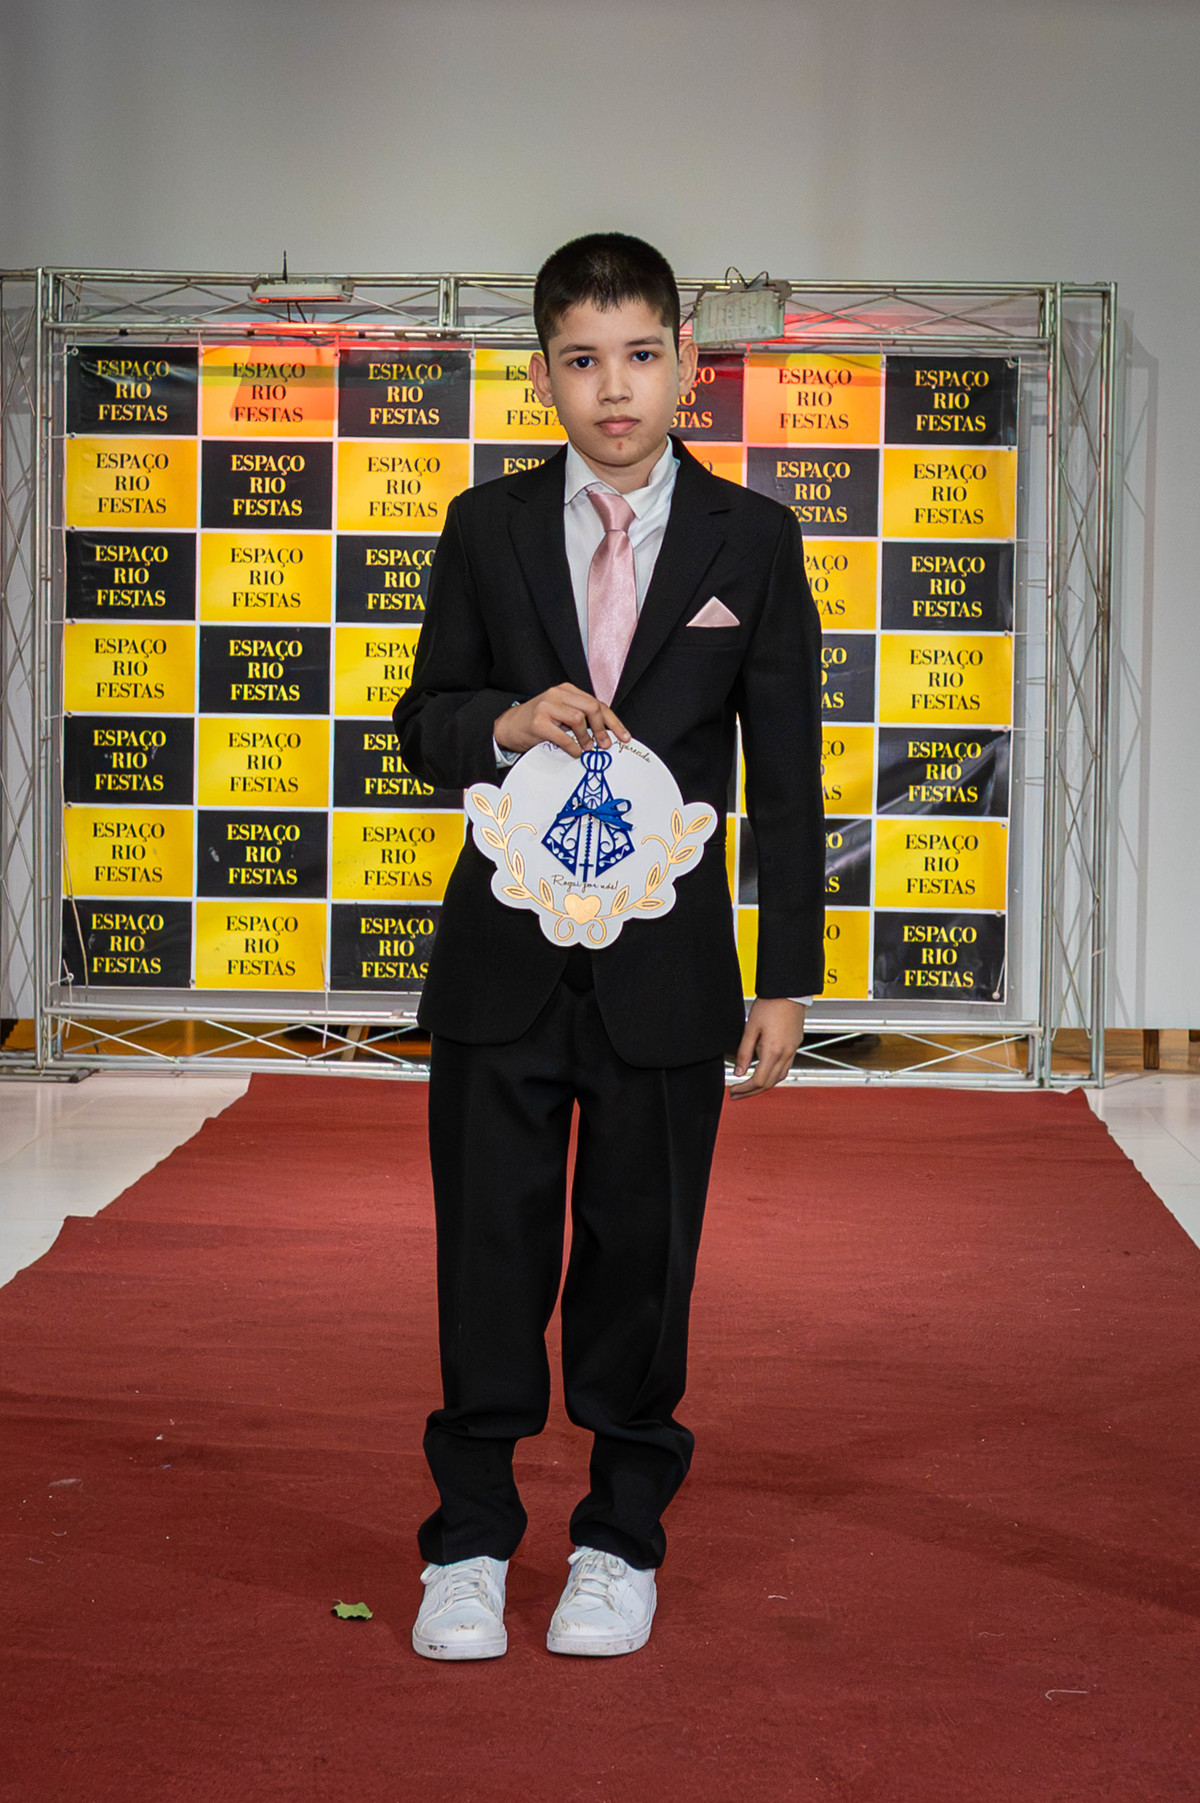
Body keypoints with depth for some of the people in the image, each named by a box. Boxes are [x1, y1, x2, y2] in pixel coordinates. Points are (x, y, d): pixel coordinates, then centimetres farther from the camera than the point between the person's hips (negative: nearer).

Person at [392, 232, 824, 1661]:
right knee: (489, 1255, 4)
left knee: (640, 1259, 5)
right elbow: (422, 724, 11)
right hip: (505, 952, 1)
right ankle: (469, 1546, 16)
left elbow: (787, 775, 4)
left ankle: (620, 1542, 20)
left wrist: (787, 980, 0)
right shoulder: (488, 529, 6)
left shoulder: (753, 541, 3)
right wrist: (505, 722, -13)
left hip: (668, 963, -1)